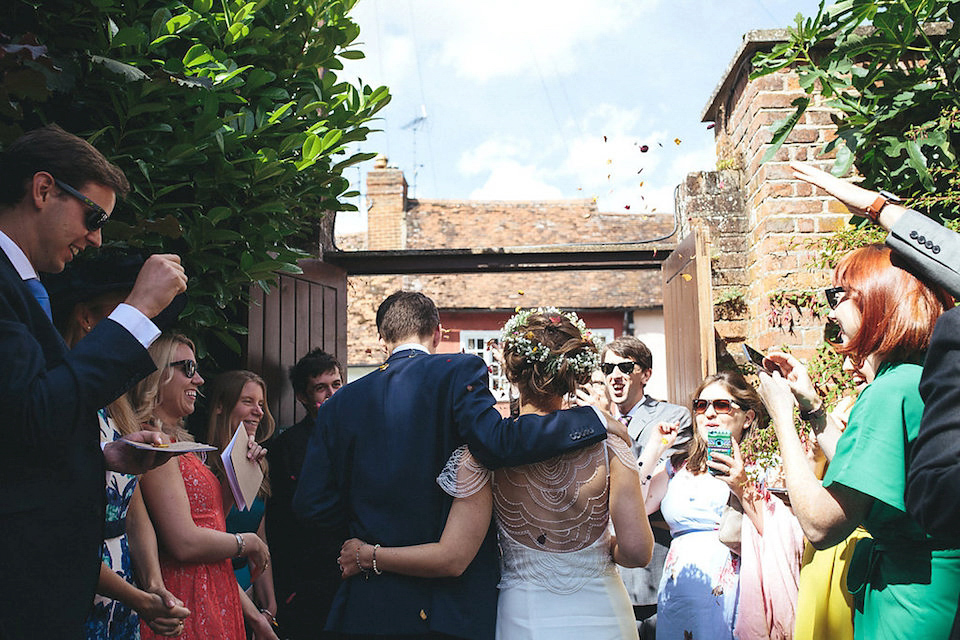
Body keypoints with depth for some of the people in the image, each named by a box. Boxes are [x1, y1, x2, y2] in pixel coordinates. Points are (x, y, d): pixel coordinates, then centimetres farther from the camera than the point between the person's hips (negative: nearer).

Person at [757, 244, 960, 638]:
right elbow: (853, 476, 19)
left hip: (909, 606, -9)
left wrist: (782, 415, -13)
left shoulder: (891, 391, -21)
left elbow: (820, 526, -21)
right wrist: (811, 405, 15)